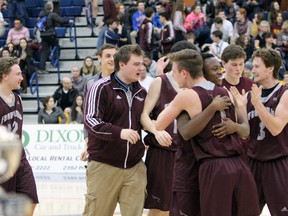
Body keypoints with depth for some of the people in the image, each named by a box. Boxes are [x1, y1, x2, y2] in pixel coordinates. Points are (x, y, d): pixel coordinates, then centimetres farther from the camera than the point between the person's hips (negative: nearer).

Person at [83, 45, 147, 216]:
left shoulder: (141, 92, 13)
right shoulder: (102, 88, -6)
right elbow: (90, 120, -16)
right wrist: (119, 132, -28)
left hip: (135, 167, 5)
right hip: (104, 165, -5)